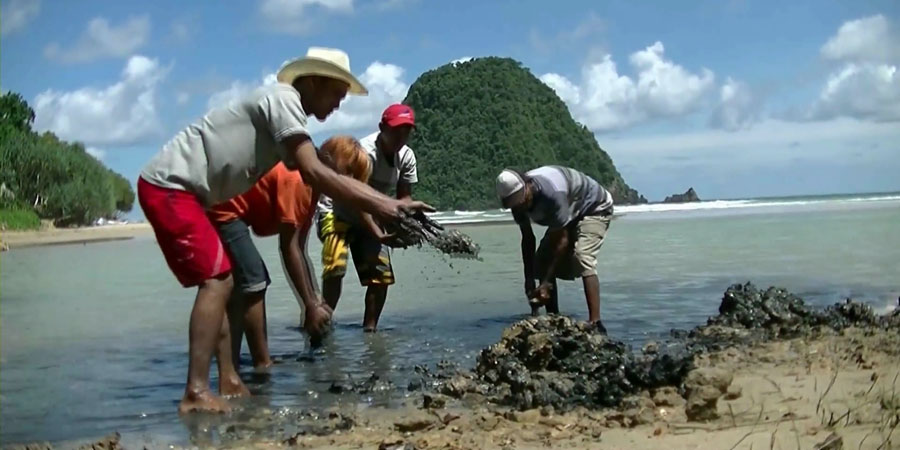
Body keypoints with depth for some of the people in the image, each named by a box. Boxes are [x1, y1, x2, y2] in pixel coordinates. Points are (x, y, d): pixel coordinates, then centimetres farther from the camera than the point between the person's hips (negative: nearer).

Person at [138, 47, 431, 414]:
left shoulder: (288, 115, 17)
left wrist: (388, 204, 6)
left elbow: (315, 177, 13)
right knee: (216, 280, -14)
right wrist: (382, 206, -21)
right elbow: (314, 174, -23)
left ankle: (228, 383, 14)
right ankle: (196, 394, -15)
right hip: (168, 186, -10)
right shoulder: (283, 97, -13)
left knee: (220, 281, 12)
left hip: (178, 190, 10)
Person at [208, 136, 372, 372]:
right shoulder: (298, 178, -22)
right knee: (253, 283, -12)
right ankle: (263, 366, -8)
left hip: (220, 211, 11)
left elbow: (299, 248, 9)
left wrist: (315, 299, 5)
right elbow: (288, 248, -22)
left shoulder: (311, 185, 8)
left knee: (240, 288, 11)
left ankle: (231, 368, 13)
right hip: (222, 210, -11)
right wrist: (310, 305, -18)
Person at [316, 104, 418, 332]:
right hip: (336, 212, -7)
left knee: (382, 274, -2)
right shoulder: (365, 152, -29)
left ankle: (370, 328, 8)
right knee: (336, 268, -26)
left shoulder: (407, 157, -7)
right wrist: (378, 234, -42)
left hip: (368, 217, 7)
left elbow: (404, 197, -1)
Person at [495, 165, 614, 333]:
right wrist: (529, 280, -11)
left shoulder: (552, 193, -41)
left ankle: (595, 324, -31)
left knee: (582, 257, -28)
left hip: (595, 209, -8)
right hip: (570, 214, 8)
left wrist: (546, 282, -33)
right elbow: (528, 239, -8)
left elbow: (562, 240, -35)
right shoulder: (517, 196, -18)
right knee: (542, 261, -3)